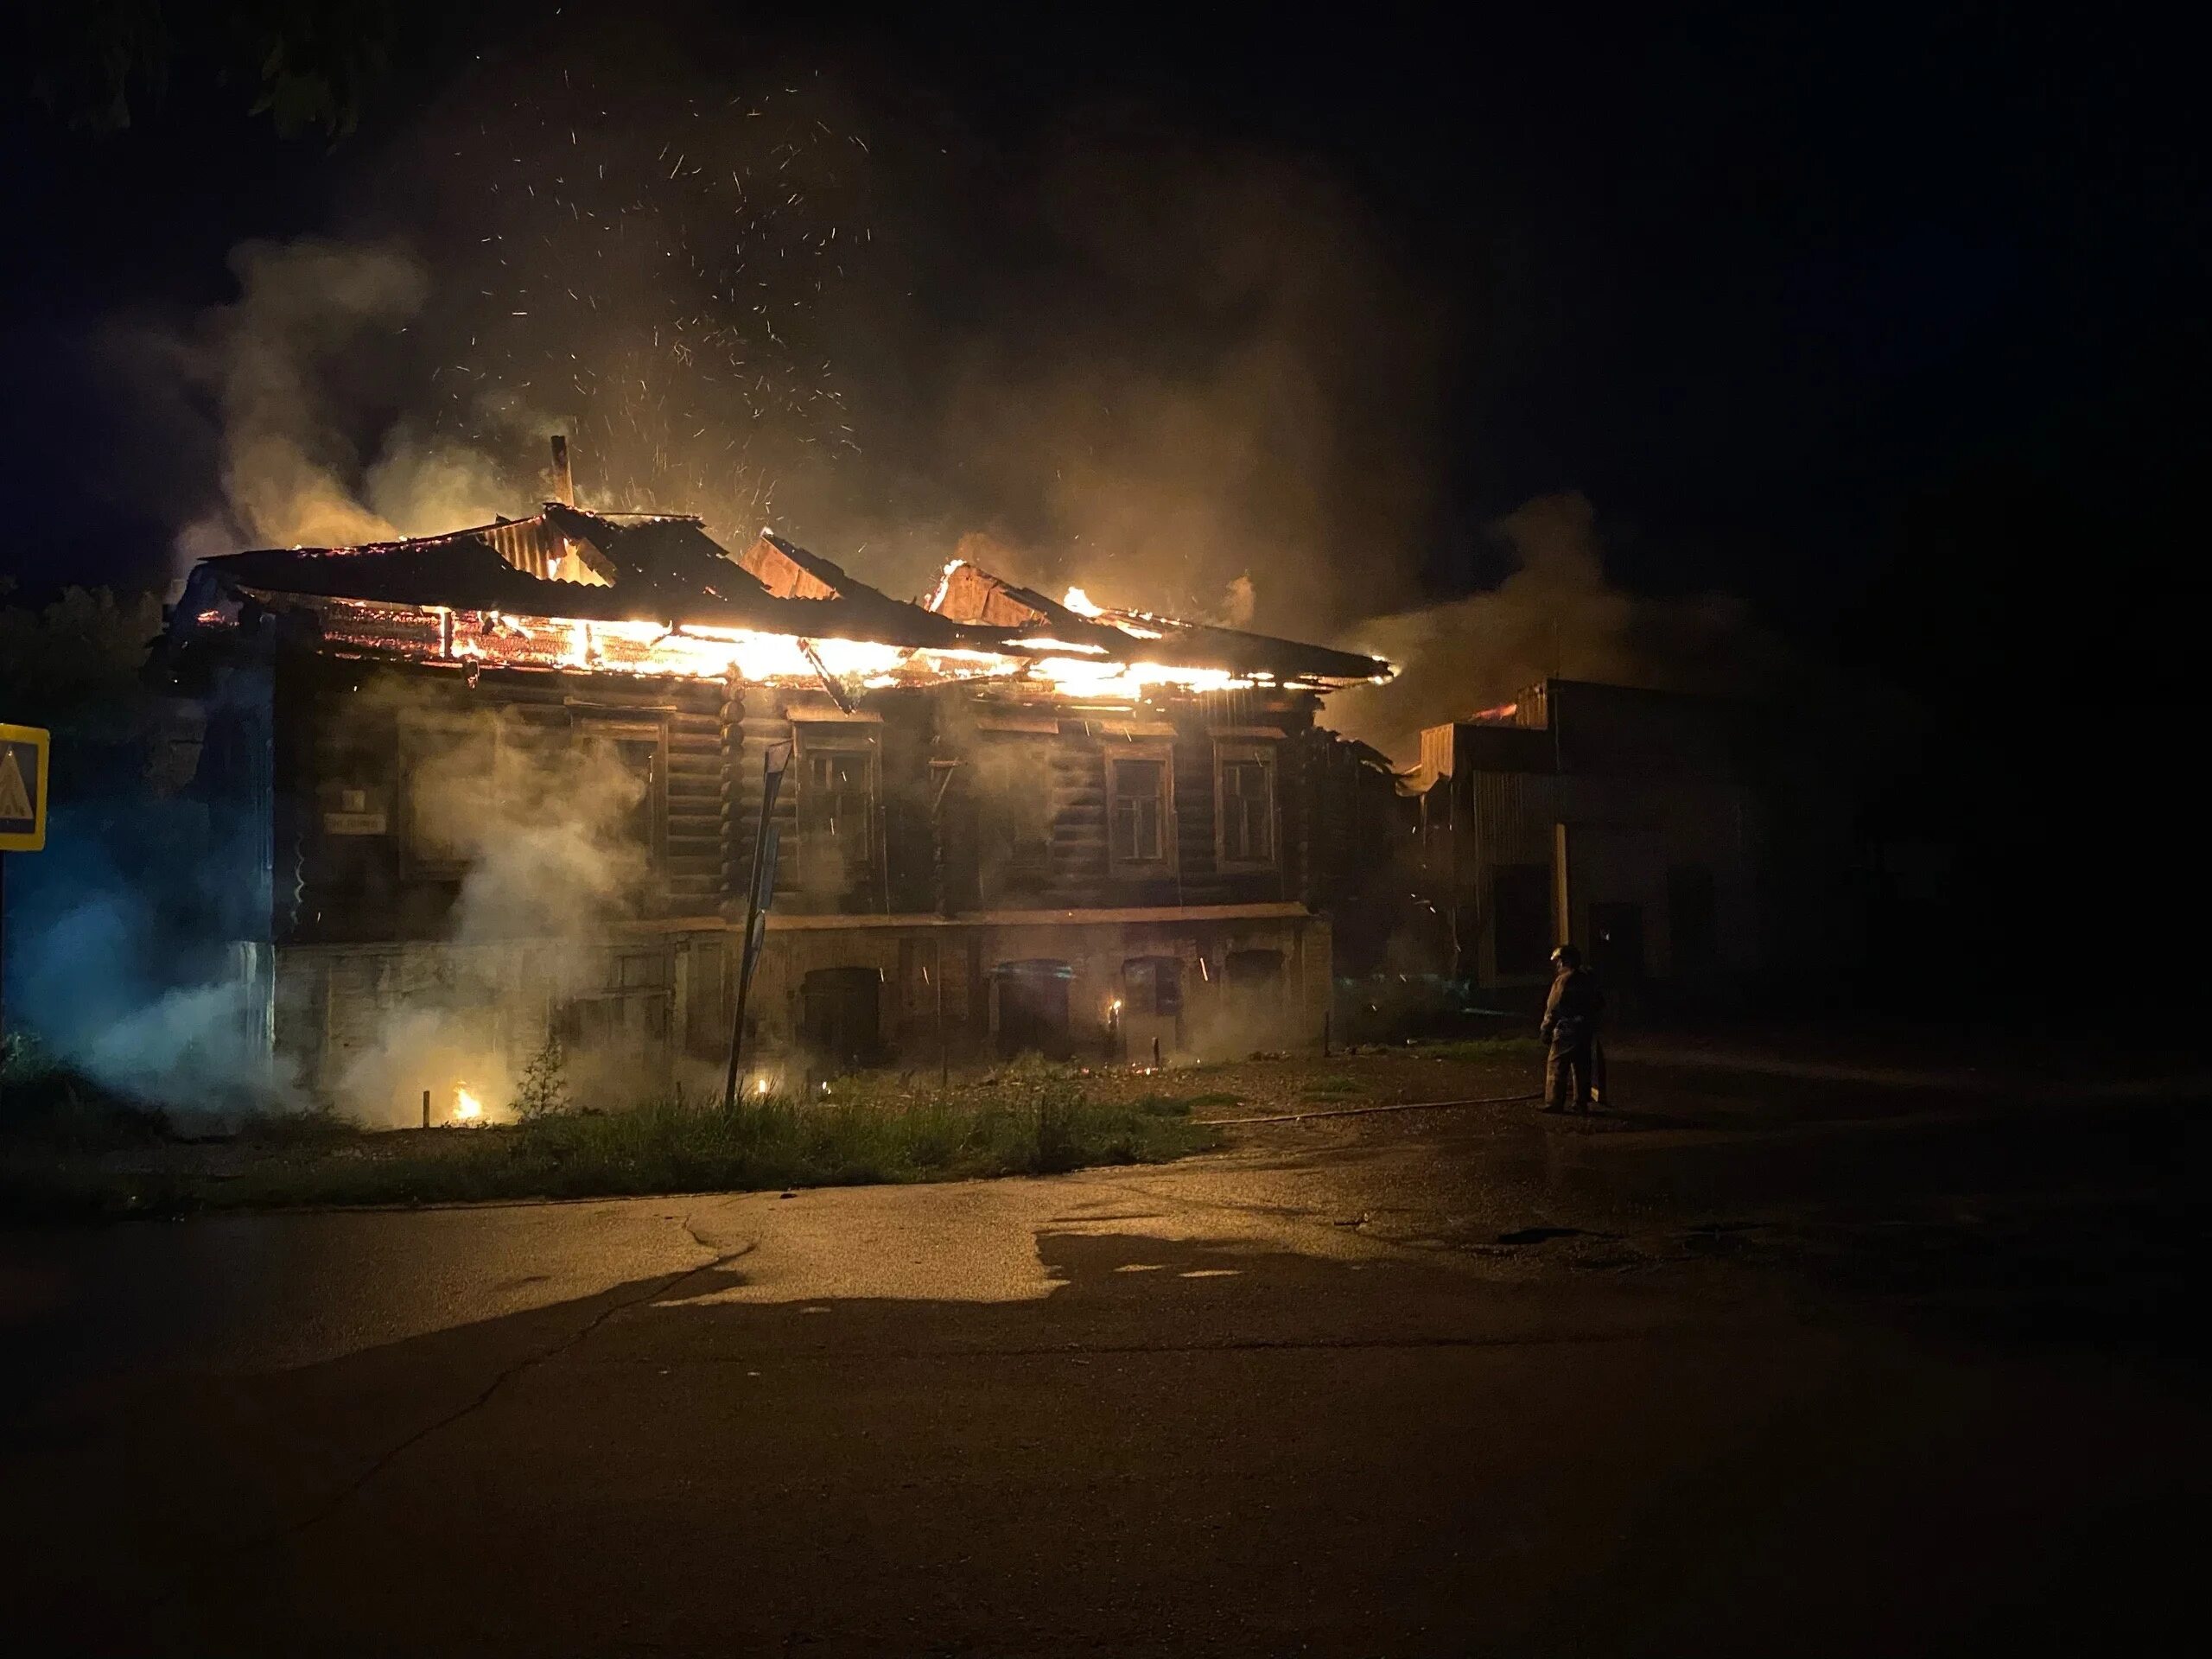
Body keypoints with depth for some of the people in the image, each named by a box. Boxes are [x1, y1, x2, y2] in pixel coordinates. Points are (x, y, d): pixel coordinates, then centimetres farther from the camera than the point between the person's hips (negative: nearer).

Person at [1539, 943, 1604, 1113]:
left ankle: (1554, 1104, -6)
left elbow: (1553, 1008, -13)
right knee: (1581, 1067, 12)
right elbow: (1599, 1003, 17)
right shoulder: (1588, 979, 10)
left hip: (1566, 1030, -8)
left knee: (1556, 1066, -3)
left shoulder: (1563, 980, -13)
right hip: (1586, 1031, 8)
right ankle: (1580, 1103, 13)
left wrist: (1545, 1029, -6)